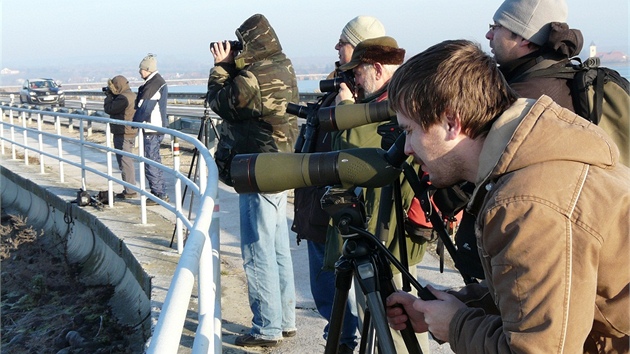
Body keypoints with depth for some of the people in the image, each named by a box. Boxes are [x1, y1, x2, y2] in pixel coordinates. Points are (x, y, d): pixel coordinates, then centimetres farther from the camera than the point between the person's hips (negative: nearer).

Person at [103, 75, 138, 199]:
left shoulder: (123, 98, -20)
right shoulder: (132, 95, 12)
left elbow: (108, 109, -15)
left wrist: (109, 96, -1)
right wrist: (112, 96, 11)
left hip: (123, 134, -10)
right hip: (131, 133, 10)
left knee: (125, 162, -5)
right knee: (128, 161, 16)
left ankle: (129, 191, -3)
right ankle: (131, 189, 22)